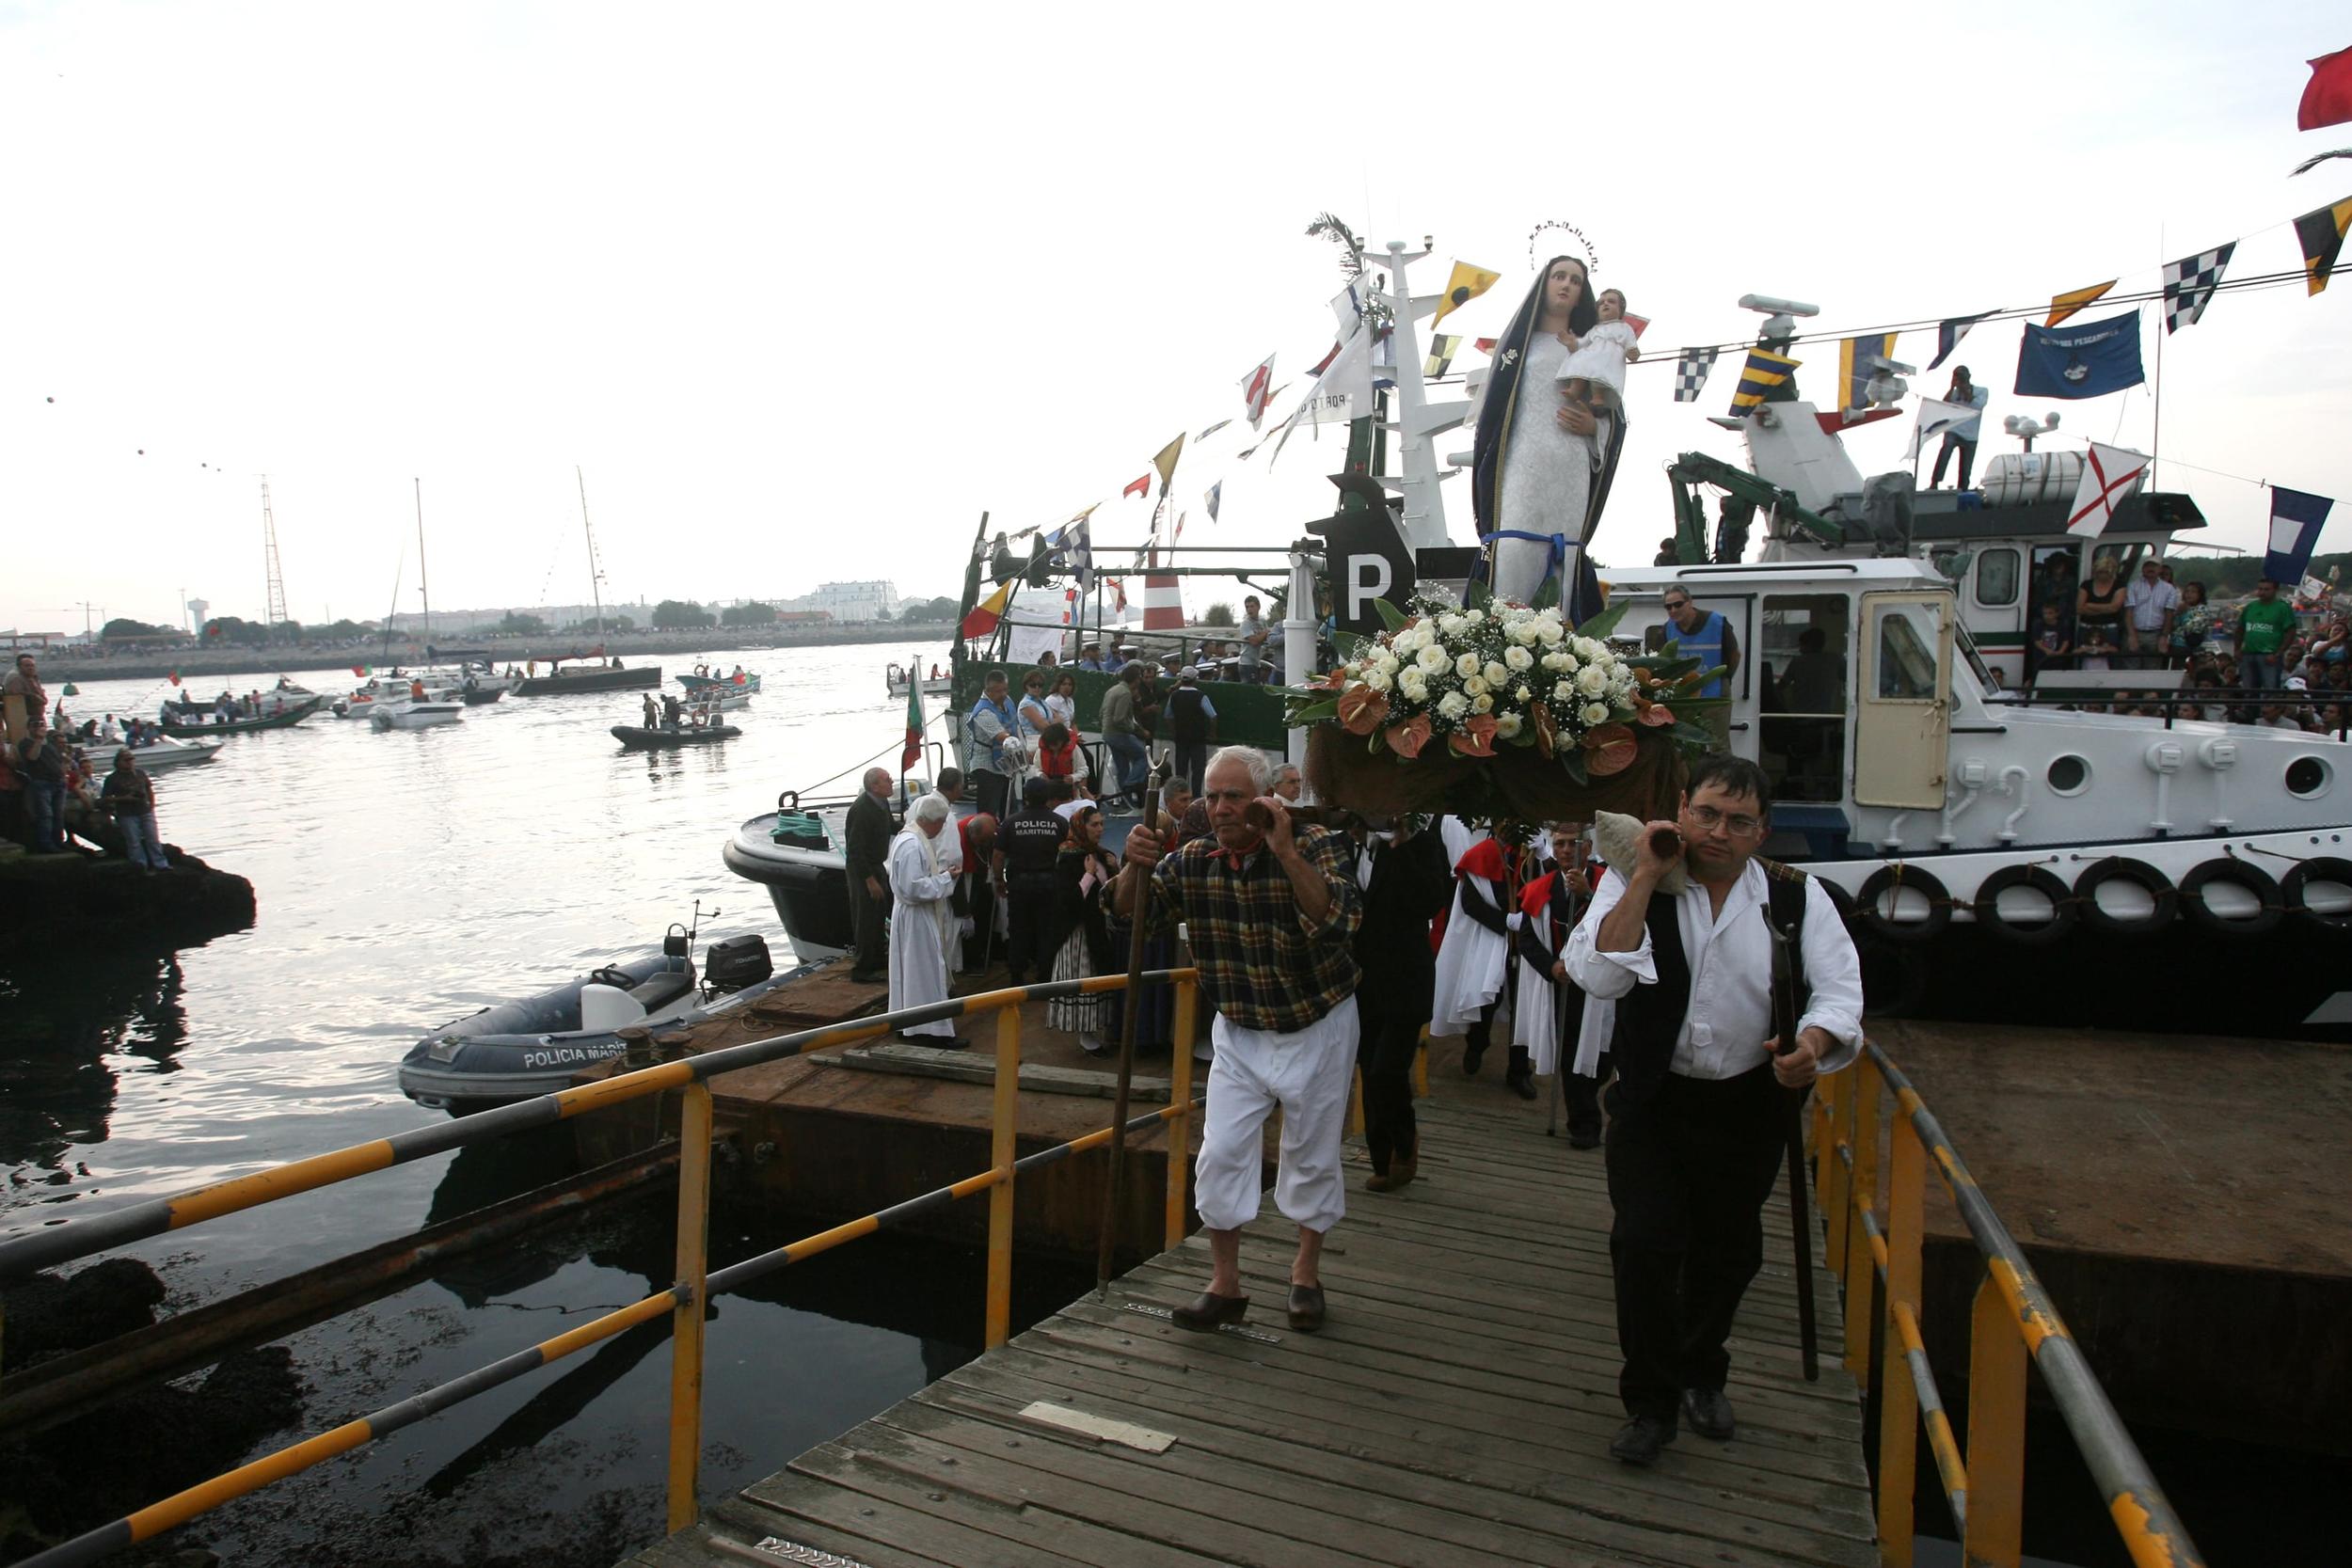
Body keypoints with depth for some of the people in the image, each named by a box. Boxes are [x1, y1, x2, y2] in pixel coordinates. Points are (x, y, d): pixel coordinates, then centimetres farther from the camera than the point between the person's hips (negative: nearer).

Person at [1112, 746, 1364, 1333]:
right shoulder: (1194, 860, -8)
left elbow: (1340, 920, -36)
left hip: (1317, 1027, -3)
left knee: (1312, 1156, 10)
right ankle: (1225, 1285, 14)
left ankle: (1306, 1274, 31)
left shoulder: (1315, 844, -20)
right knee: (1221, 1154, 0)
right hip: (1239, 1032, 3)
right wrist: (1135, 866, -26)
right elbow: (1131, 919, -7)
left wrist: (1286, 851, -43)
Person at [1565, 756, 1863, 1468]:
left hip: (1750, 1107, 2)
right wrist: (1646, 877, -22)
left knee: (1729, 1250, 17)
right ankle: (1649, 1401, 14)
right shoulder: (1632, 885, -6)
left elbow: (1838, 987, -7)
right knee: (1644, 1244, -9)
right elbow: (1598, 975, -21)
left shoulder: (1797, 897, -2)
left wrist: (1813, 1040, -29)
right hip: (1652, 1102, -2)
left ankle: (1701, 1372, 45)